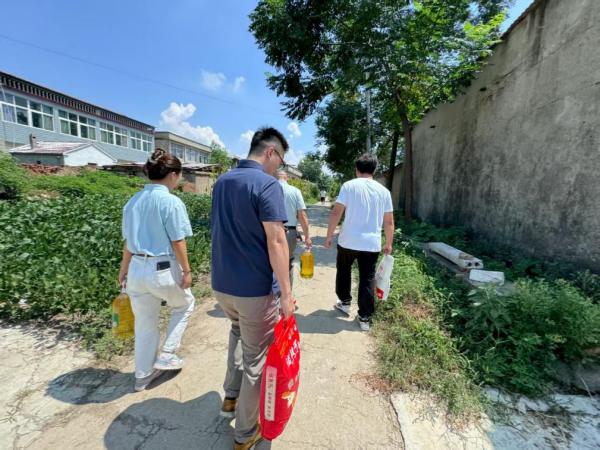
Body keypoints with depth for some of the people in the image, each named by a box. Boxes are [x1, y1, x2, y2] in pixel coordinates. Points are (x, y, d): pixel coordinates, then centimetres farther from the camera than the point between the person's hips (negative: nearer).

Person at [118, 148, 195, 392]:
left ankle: (143, 376, 38)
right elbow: (177, 242, -15)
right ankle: (167, 354, 24)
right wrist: (186, 271, -5)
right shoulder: (171, 202, -16)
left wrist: (124, 270, 21)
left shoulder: (133, 201, 5)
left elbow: (128, 241, 10)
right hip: (164, 270, -6)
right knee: (184, 305, 25)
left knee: (144, 325, 21)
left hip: (138, 269, 7)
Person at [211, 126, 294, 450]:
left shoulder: (221, 181, 7)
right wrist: (286, 292, -17)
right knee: (256, 359, 12)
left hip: (221, 284, 8)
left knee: (238, 330, 33)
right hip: (254, 289, -7)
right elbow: (276, 241, -23)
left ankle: (231, 398, 43)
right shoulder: (267, 185, -17)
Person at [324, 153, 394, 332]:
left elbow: (336, 213, -10)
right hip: (372, 243, 2)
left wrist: (329, 236, -2)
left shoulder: (349, 186, -4)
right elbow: (389, 222, 8)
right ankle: (365, 318, 16)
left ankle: (345, 302, 35)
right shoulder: (384, 191, 6)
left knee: (343, 270, 22)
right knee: (367, 279, 9)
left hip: (348, 241, -2)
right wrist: (388, 244, 18)